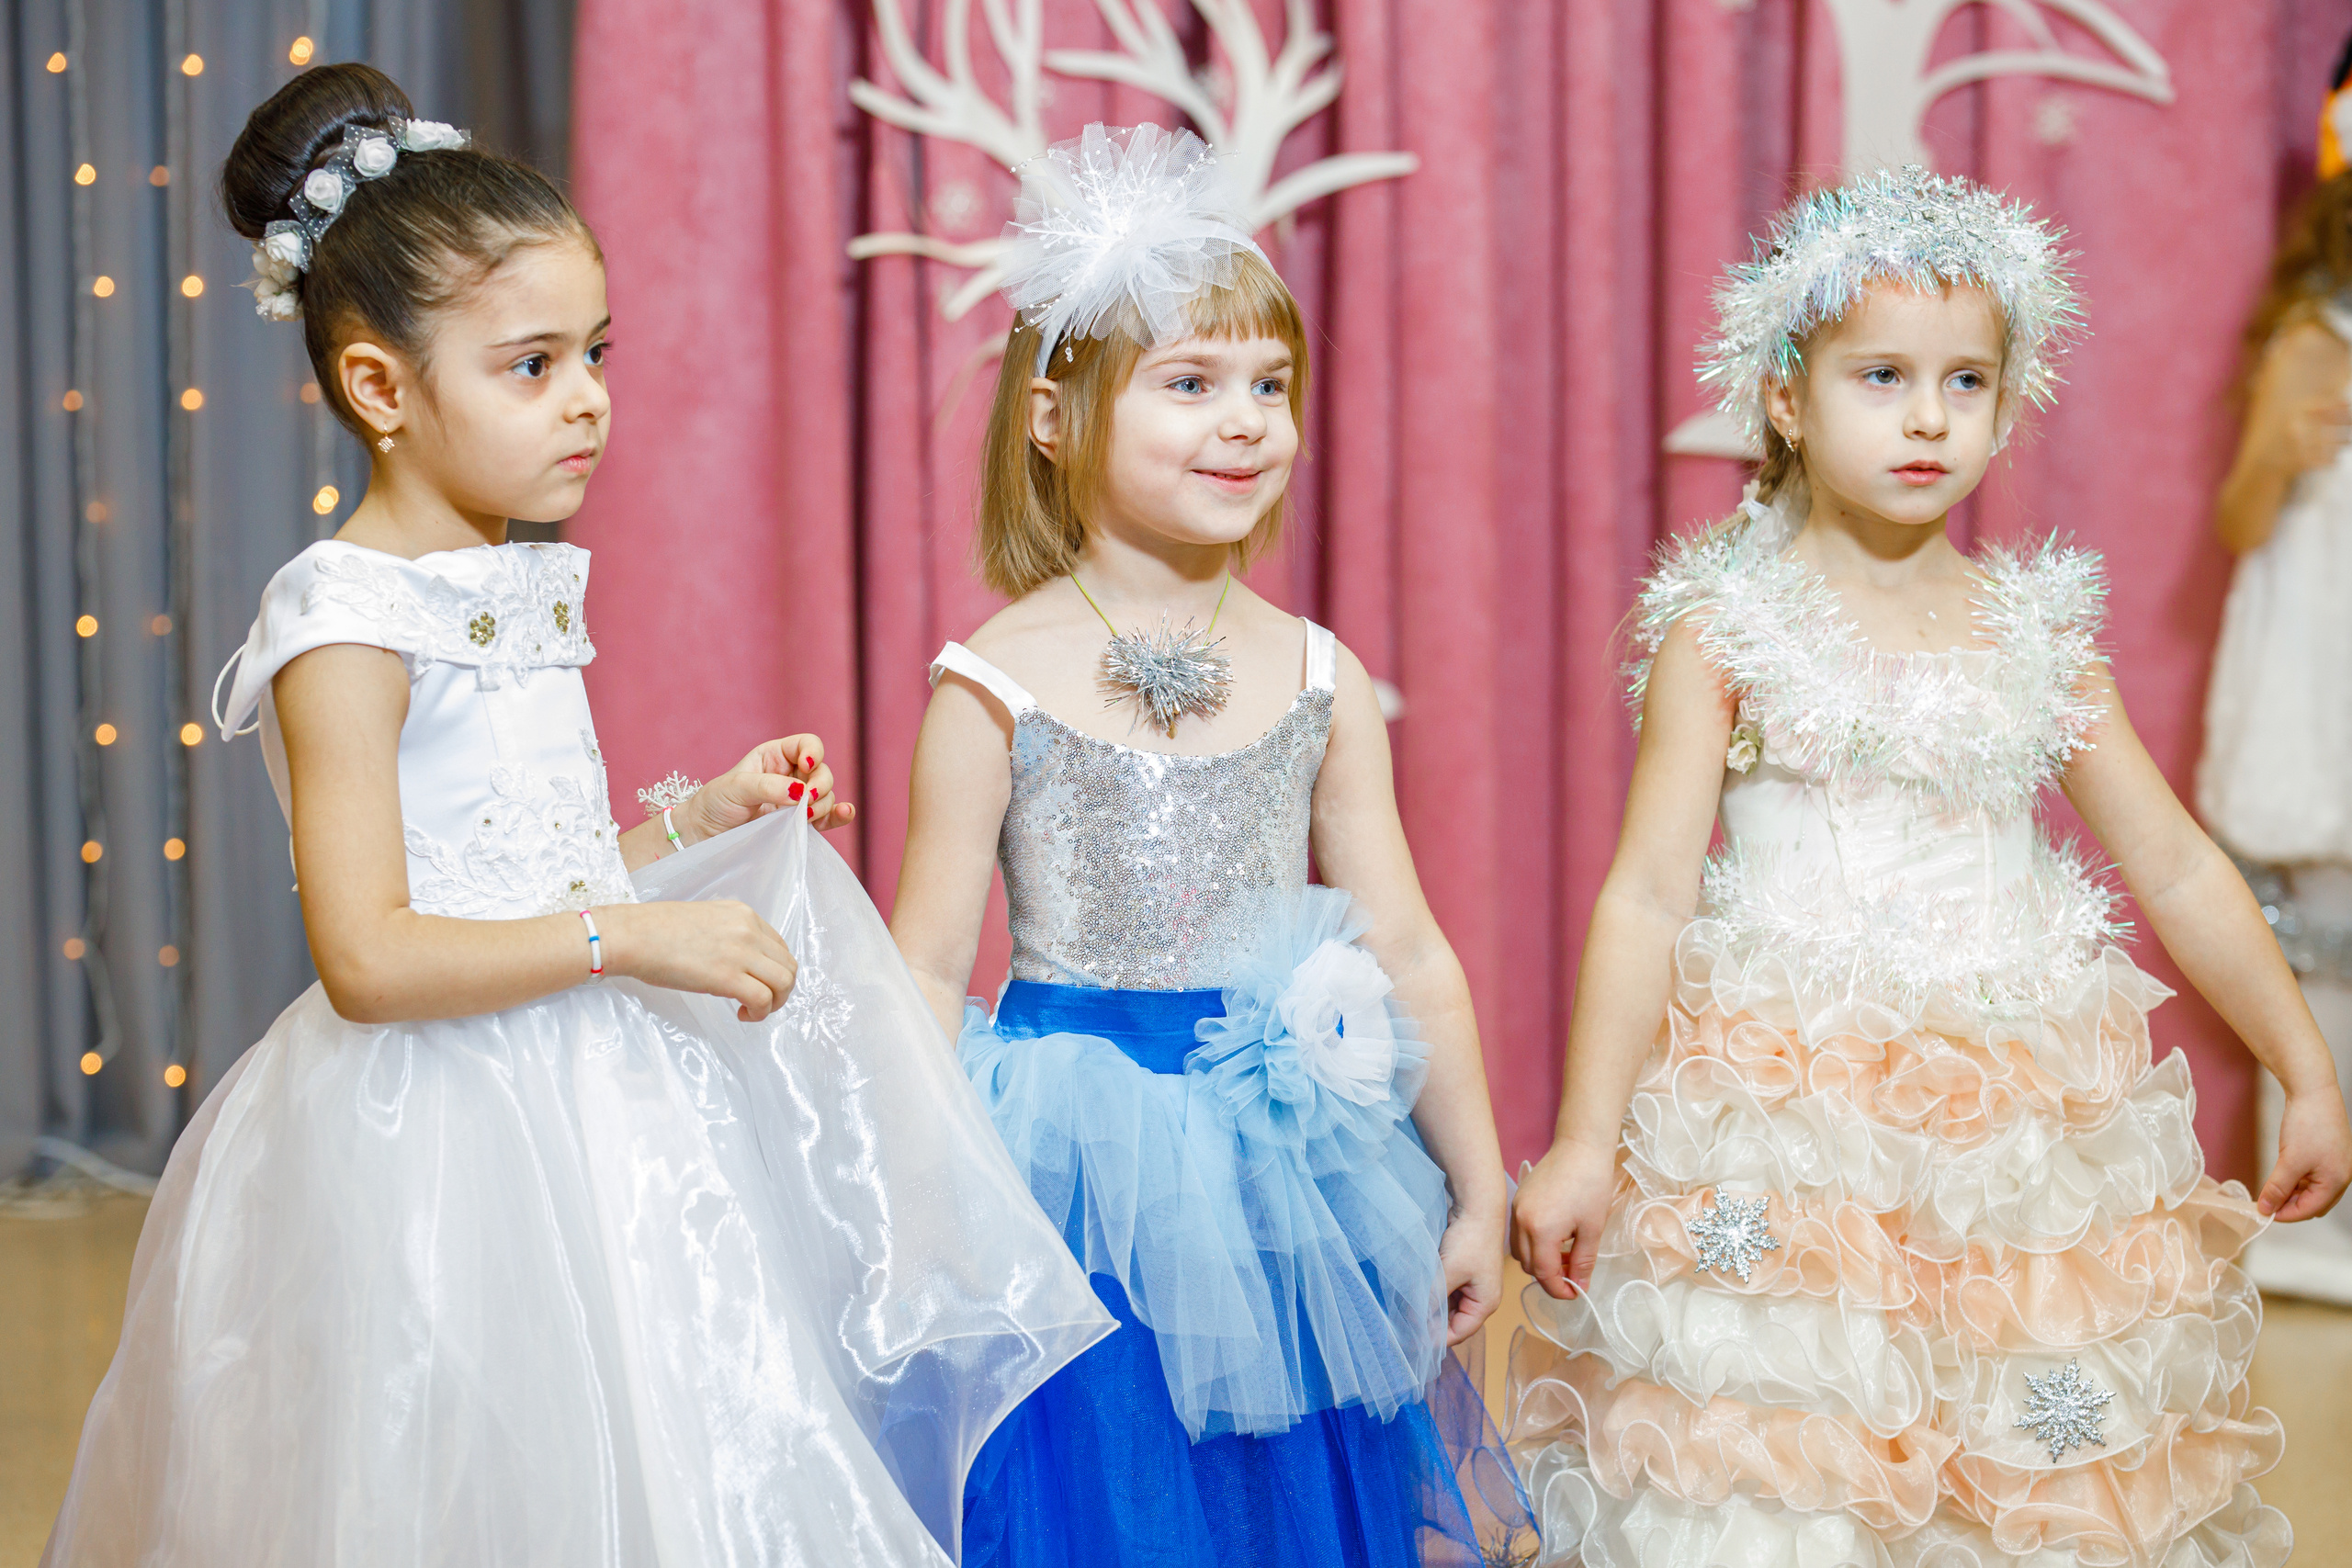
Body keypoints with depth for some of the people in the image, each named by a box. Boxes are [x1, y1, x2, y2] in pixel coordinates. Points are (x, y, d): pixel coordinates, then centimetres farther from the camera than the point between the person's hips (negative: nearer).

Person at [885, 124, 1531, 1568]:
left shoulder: (1319, 679, 2)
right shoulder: (998, 685, -7)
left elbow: (1409, 953, 7)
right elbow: (927, 975, -3)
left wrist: (1479, 1195, 10)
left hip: (1283, 1181, 3)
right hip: (1076, 1180, -3)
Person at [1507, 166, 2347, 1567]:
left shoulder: (2037, 631, 7)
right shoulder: (1726, 627, -3)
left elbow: (2178, 867, 11)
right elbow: (1648, 891, -6)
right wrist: (1586, 1139, -11)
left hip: (2015, 1123, 3)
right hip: (1779, 1126, -3)